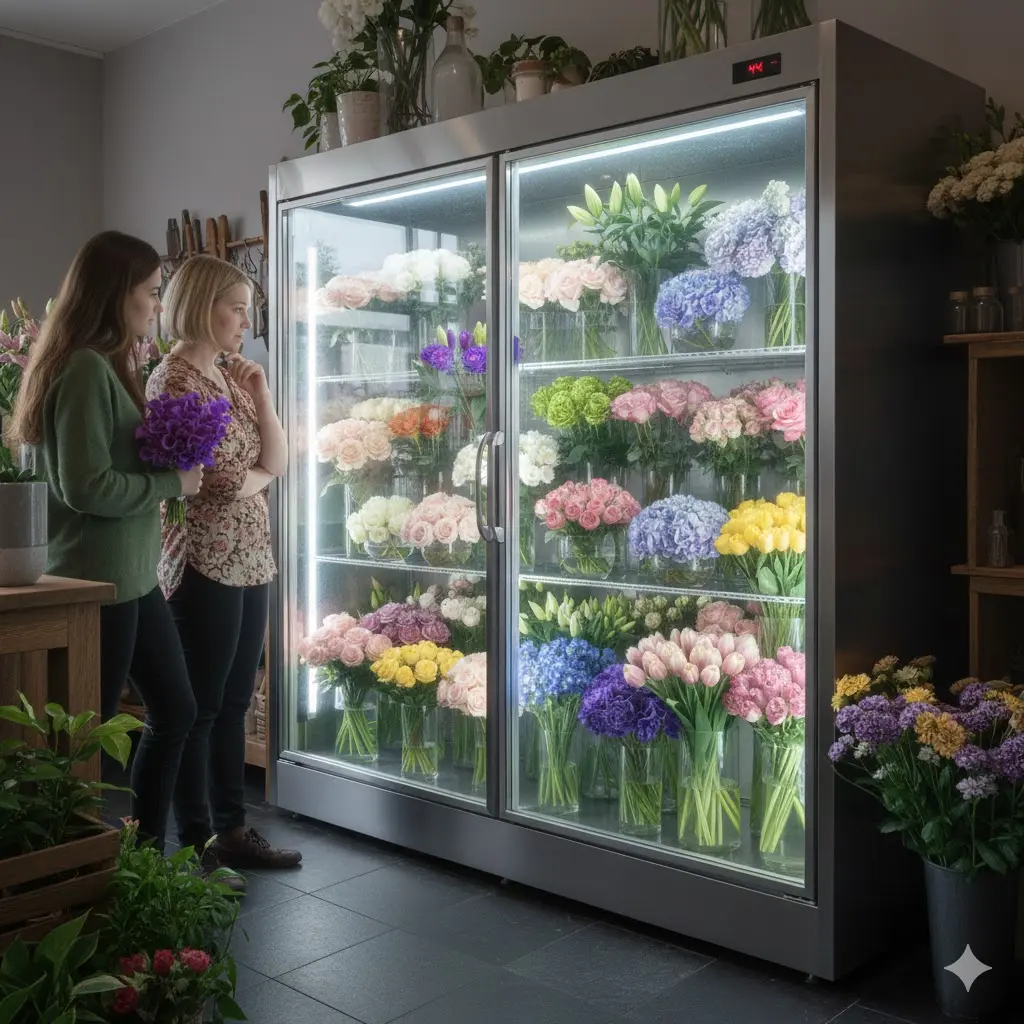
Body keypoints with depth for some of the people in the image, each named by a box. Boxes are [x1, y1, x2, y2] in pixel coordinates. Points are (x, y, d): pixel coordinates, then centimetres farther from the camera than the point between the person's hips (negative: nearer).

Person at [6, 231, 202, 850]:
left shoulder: (112, 365, 12)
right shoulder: (86, 368, -18)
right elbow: (87, 487, -24)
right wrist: (172, 484, -13)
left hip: (135, 578, 10)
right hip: (97, 583, -10)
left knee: (176, 711, 18)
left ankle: (145, 855, 30)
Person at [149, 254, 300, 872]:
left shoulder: (232, 375, 15)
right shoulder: (175, 379, -11)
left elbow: (279, 461, 9)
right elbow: (221, 480, -18)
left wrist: (261, 393, 0)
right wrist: (259, 476, 2)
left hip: (252, 560, 8)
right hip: (205, 564, -8)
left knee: (234, 704, 13)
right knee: (198, 708, 2)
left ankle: (232, 828, 23)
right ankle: (197, 843, 13)